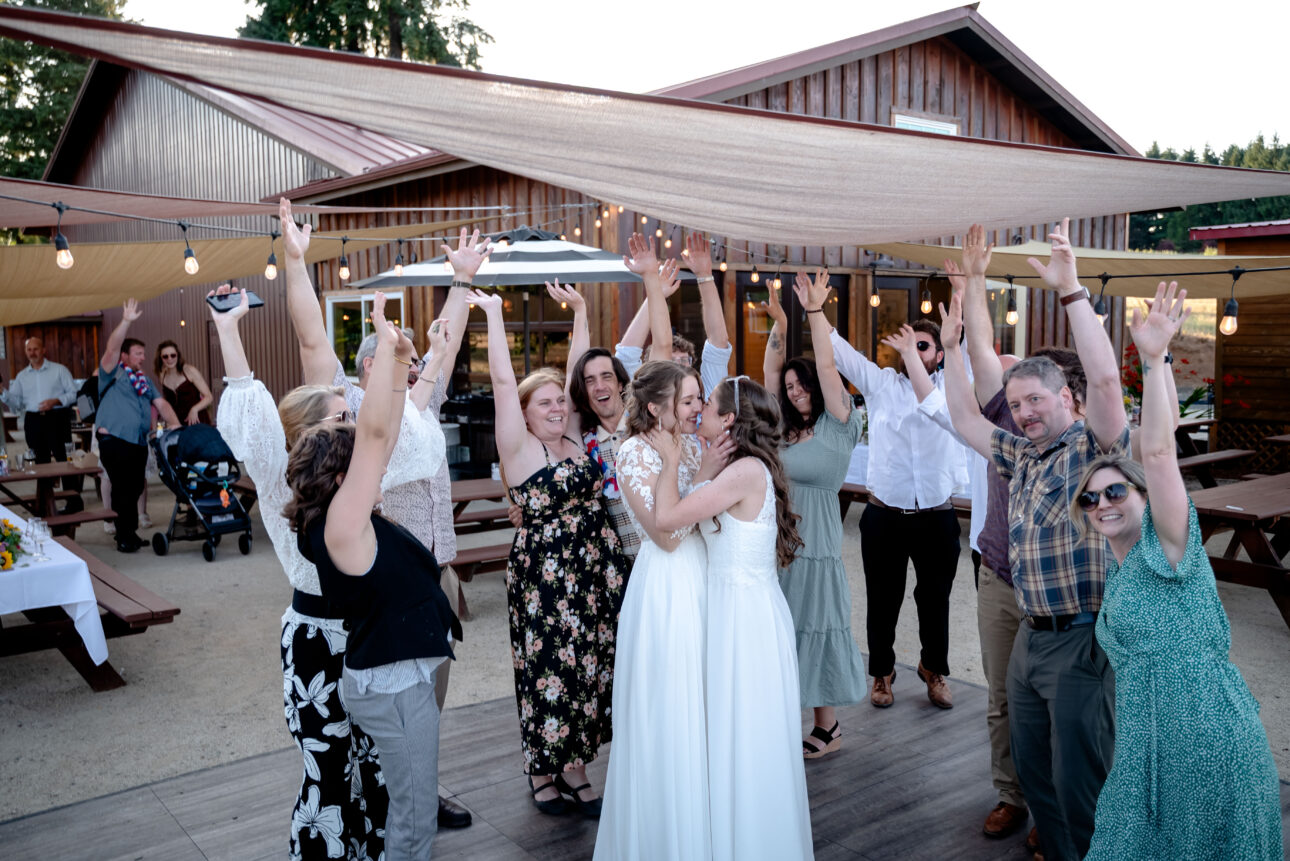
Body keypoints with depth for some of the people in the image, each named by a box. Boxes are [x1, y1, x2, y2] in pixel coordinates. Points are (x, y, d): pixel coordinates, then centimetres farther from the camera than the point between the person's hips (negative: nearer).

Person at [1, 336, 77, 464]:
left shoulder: (59, 370, 5)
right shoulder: (22, 376, 15)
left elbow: (73, 394, 1)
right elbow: (15, 402, 11)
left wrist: (55, 401, -13)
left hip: (57, 419, -4)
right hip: (34, 421, 4)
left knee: (62, 458, -10)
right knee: (41, 461, 6)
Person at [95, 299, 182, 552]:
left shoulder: (145, 380, 21)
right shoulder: (113, 373, 3)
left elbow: (160, 403, 12)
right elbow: (111, 349, -13)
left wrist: (175, 424, -5)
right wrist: (126, 321, -21)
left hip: (139, 442, 6)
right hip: (115, 440, -6)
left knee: (135, 488, 10)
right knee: (122, 488, -7)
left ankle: (131, 532, 21)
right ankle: (124, 537, 0)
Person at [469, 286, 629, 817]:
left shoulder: (574, 441, 8)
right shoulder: (519, 449, -7)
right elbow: (503, 380, -13)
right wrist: (493, 313, -11)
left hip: (595, 571, 6)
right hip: (542, 572, -6)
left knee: (589, 667, 12)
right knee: (548, 670, 3)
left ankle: (574, 765, 28)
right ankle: (542, 771, 22)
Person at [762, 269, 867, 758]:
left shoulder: (837, 426, -4)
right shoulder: (786, 426, 10)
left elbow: (826, 366, -13)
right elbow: (770, 373, 11)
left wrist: (815, 312, -16)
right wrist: (779, 326, 3)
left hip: (815, 542, -6)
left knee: (814, 626, 2)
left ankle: (826, 728, 14)